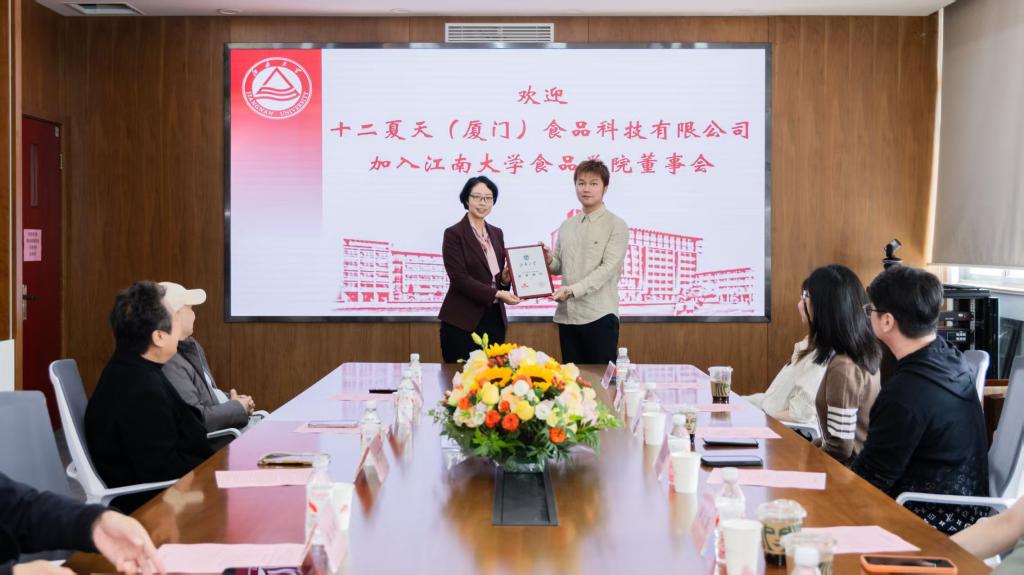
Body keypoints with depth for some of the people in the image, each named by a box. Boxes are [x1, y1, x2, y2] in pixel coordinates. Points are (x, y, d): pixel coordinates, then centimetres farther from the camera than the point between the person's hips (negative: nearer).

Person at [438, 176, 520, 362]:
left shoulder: (497, 233, 13)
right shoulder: (454, 234, -6)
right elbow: (459, 278, -14)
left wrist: (505, 279, -4)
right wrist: (496, 294, -21)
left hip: (495, 318, 6)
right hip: (463, 322, -6)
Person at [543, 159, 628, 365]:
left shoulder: (616, 225, -2)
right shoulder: (566, 226, 15)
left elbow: (608, 268, -11)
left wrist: (573, 290, -21)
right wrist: (549, 261, -5)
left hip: (599, 316, -5)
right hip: (567, 315, 5)